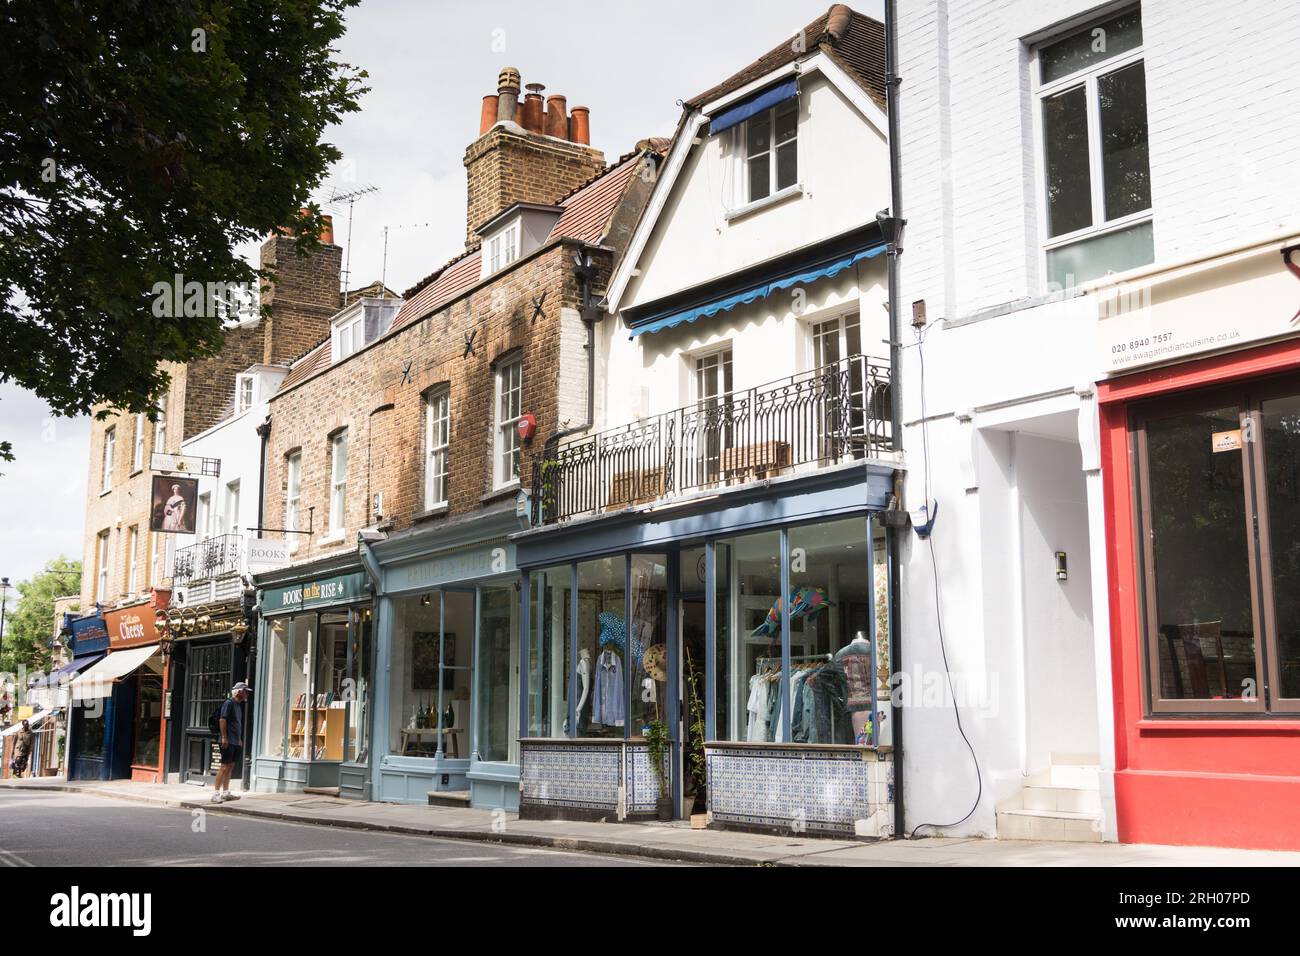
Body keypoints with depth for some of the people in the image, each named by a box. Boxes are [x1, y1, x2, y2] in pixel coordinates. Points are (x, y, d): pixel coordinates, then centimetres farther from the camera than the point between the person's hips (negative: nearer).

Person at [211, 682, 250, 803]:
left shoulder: (238, 705, 18)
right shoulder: (229, 703, -9)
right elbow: (222, 719, -16)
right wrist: (224, 737, -20)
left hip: (235, 742, 9)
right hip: (228, 741, -9)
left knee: (230, 767, 12)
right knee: (224, 767, -9)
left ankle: (225, 792, 18)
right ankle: (216, 793, -7)